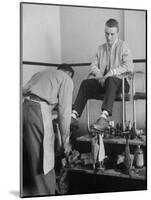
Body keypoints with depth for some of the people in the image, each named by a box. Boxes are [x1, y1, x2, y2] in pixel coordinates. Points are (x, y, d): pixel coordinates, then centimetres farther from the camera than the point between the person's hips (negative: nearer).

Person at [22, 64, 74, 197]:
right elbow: (64, 111, 2)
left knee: (26, 159, 16)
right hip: (38, 110, -7)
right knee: (43, 162, 1)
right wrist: (66, 140, 6)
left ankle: (27, 193, 26)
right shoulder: (66, 79, 12)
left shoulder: (40, 74, 31)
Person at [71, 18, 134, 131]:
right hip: (102, 81, 5)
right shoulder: (101, 48, 20)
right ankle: (74, 116, -32)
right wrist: (99, 75, -11)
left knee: (110, 80, -38)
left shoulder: (123, 46, 2)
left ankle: (104, 117, -54)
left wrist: (110, 73, -23)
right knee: (86, 83, -22)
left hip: (119, 81, -5)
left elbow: (129, 67, -13)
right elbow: (93, 66, 11)